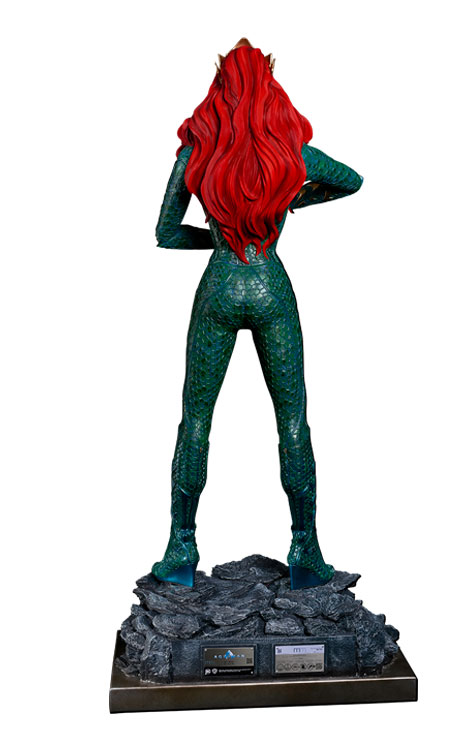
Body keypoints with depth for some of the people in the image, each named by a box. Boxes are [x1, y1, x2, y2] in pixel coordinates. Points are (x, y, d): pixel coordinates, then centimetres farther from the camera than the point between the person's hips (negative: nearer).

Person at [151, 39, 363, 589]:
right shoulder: (293, 151, -2)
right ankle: (305, 553, 11)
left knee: (195, 418, 11)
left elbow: (165, 233, 1)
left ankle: (181, 552, 15)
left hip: (219, 290, 0)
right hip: (272, 291, 0)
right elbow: (353, 181, 16)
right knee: (293, 419, 8)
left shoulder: (195, 150, -3)